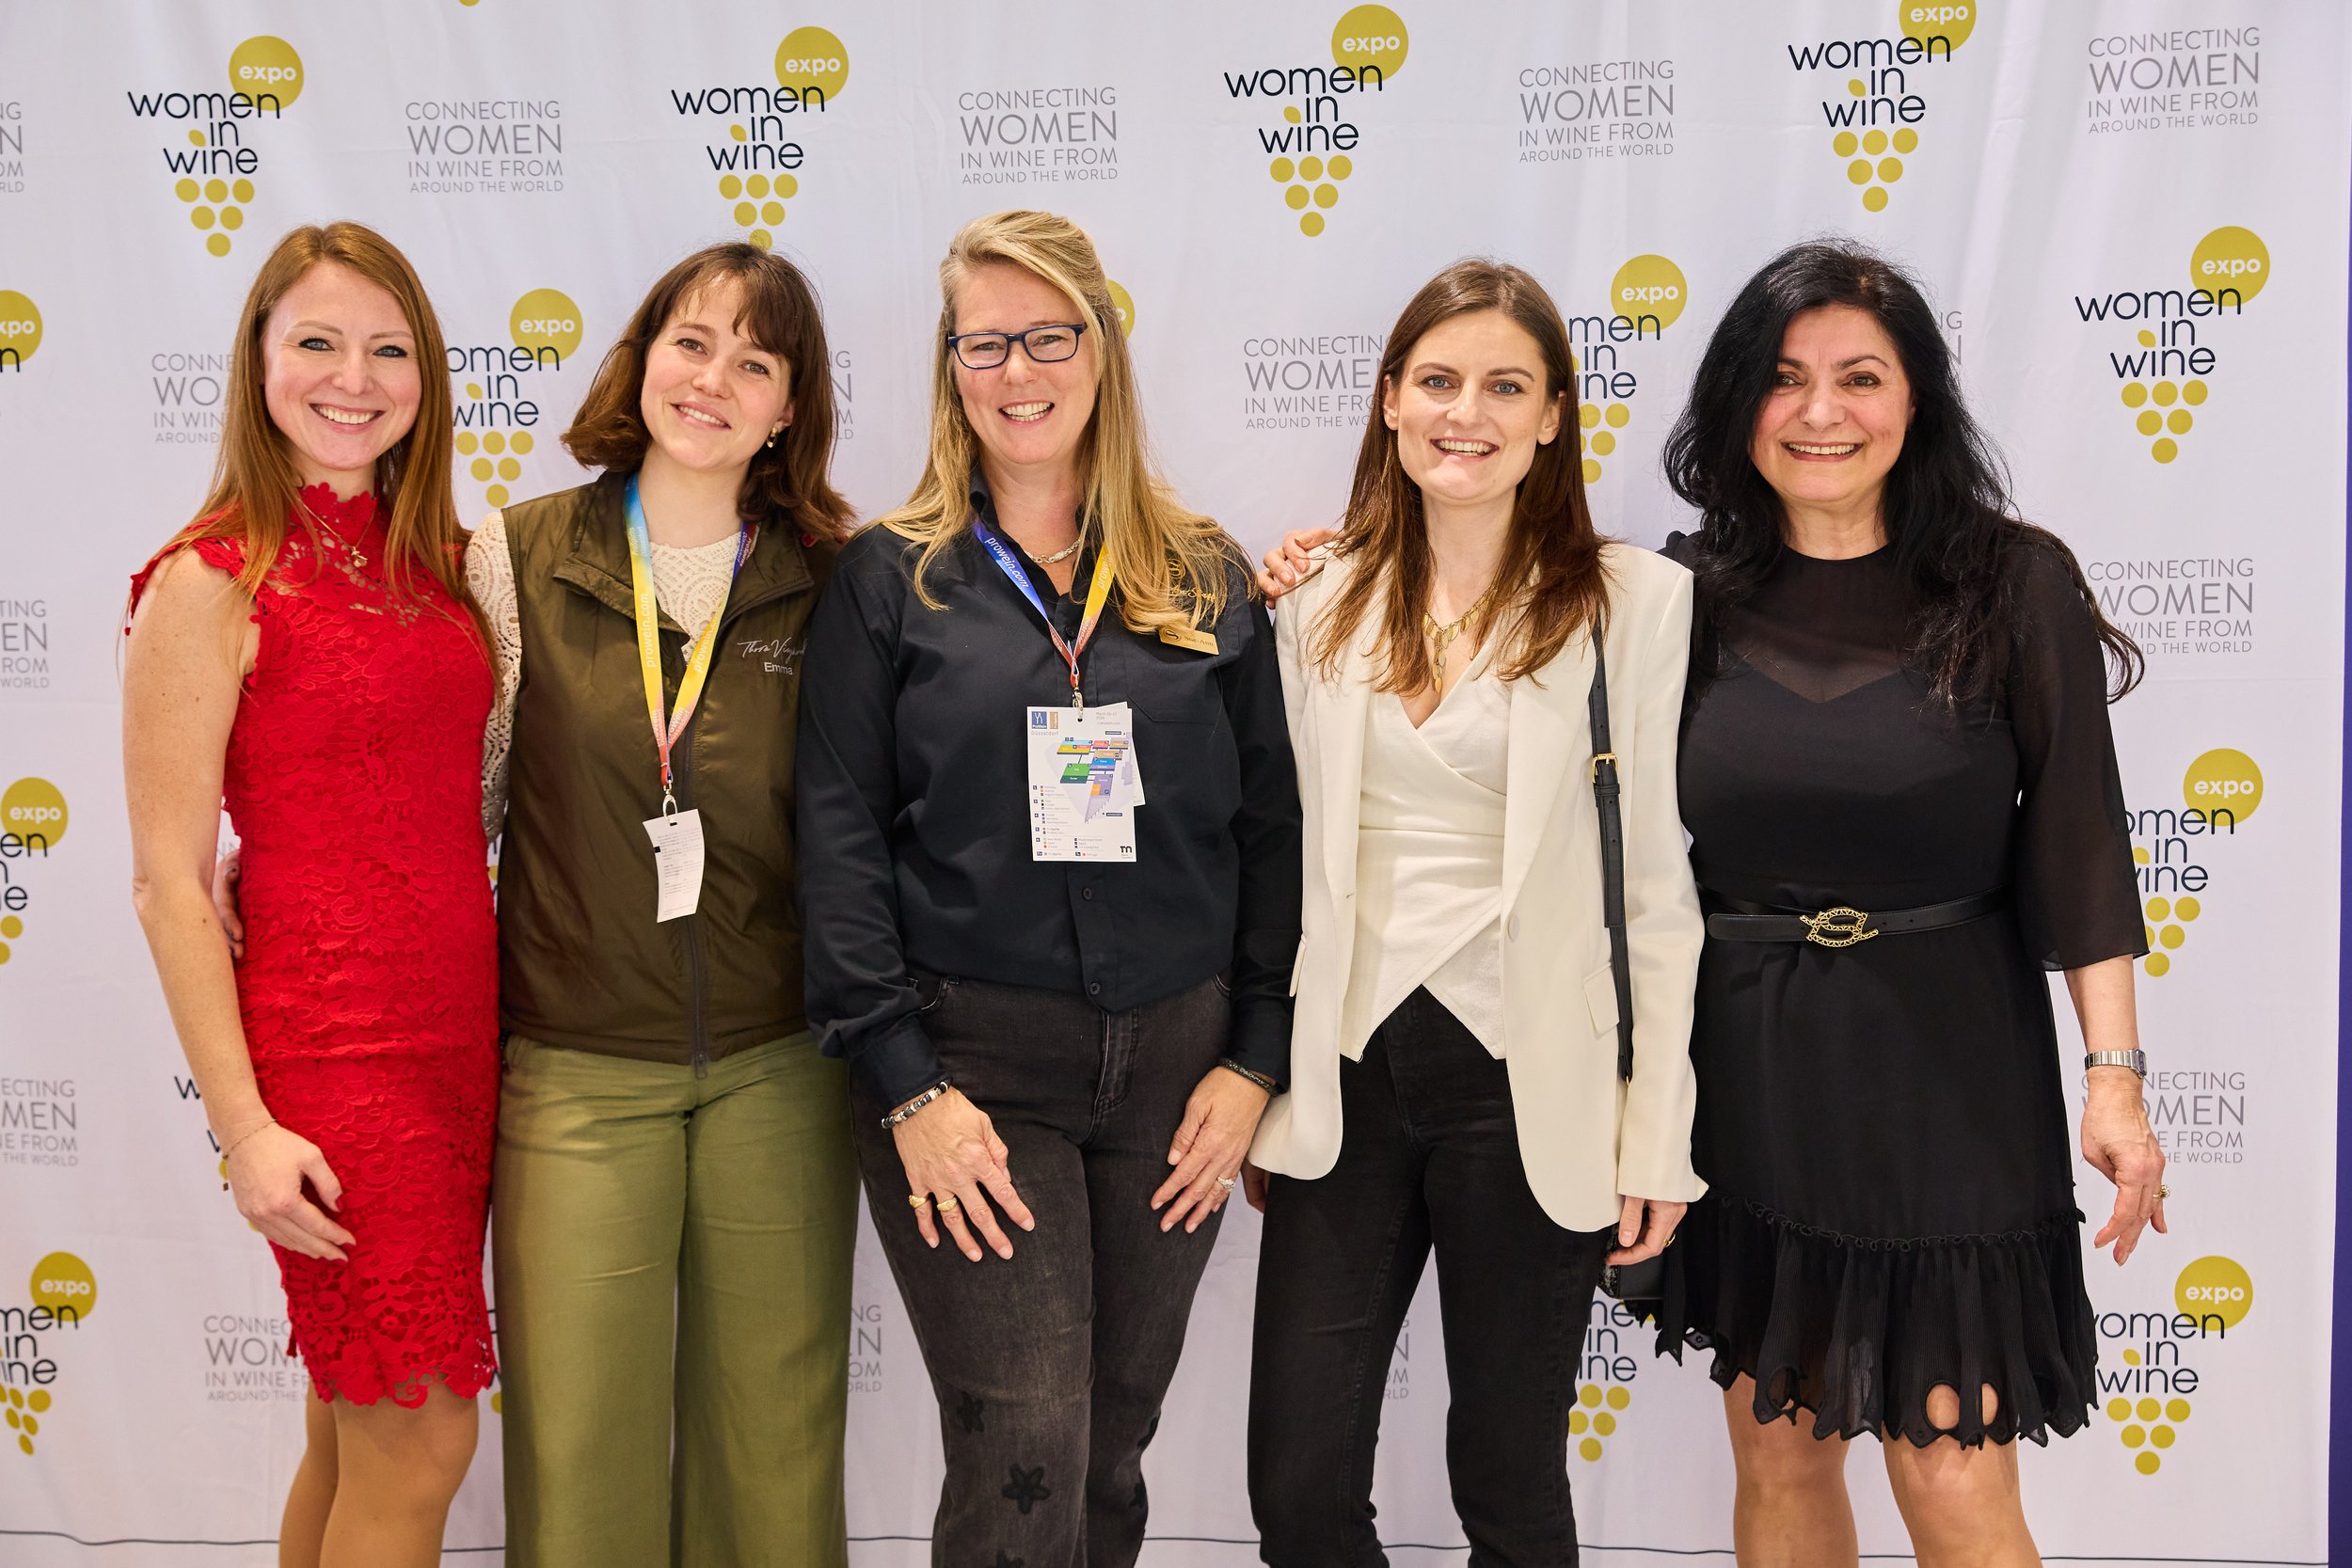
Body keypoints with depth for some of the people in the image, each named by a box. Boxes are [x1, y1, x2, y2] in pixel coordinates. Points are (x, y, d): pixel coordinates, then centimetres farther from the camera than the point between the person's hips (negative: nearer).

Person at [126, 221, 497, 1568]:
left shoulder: (434, 560, 10)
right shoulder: (210, 581, -8)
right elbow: (168, 881, -10)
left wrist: (490, 1026, 9)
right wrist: (245, 1127, -15)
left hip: (460, 1030, 6)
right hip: (329, 1048, -6)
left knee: (359, 1435, 15)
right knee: (419, 1442, -2)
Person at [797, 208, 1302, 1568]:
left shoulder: (1208, 579, 8)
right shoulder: (890, 577, 1)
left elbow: (1270, 828, 8)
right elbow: (841, 837, -4)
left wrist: (1255, 1058, 1)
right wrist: (904, 1085, -12)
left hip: (1174, 1060, 3)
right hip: (969, 1059, -3)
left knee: (1114, 1447, 11)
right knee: (1022, 1456, -7)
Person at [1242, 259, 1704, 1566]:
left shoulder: (1633, 601, -5)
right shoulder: (1322, 602, 6)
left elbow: (1662, 883, -5)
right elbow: (1293, 864, 10)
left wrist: (1659, 1137, -6)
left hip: (1529, 1087, -3)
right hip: (1345, 1075, 3)